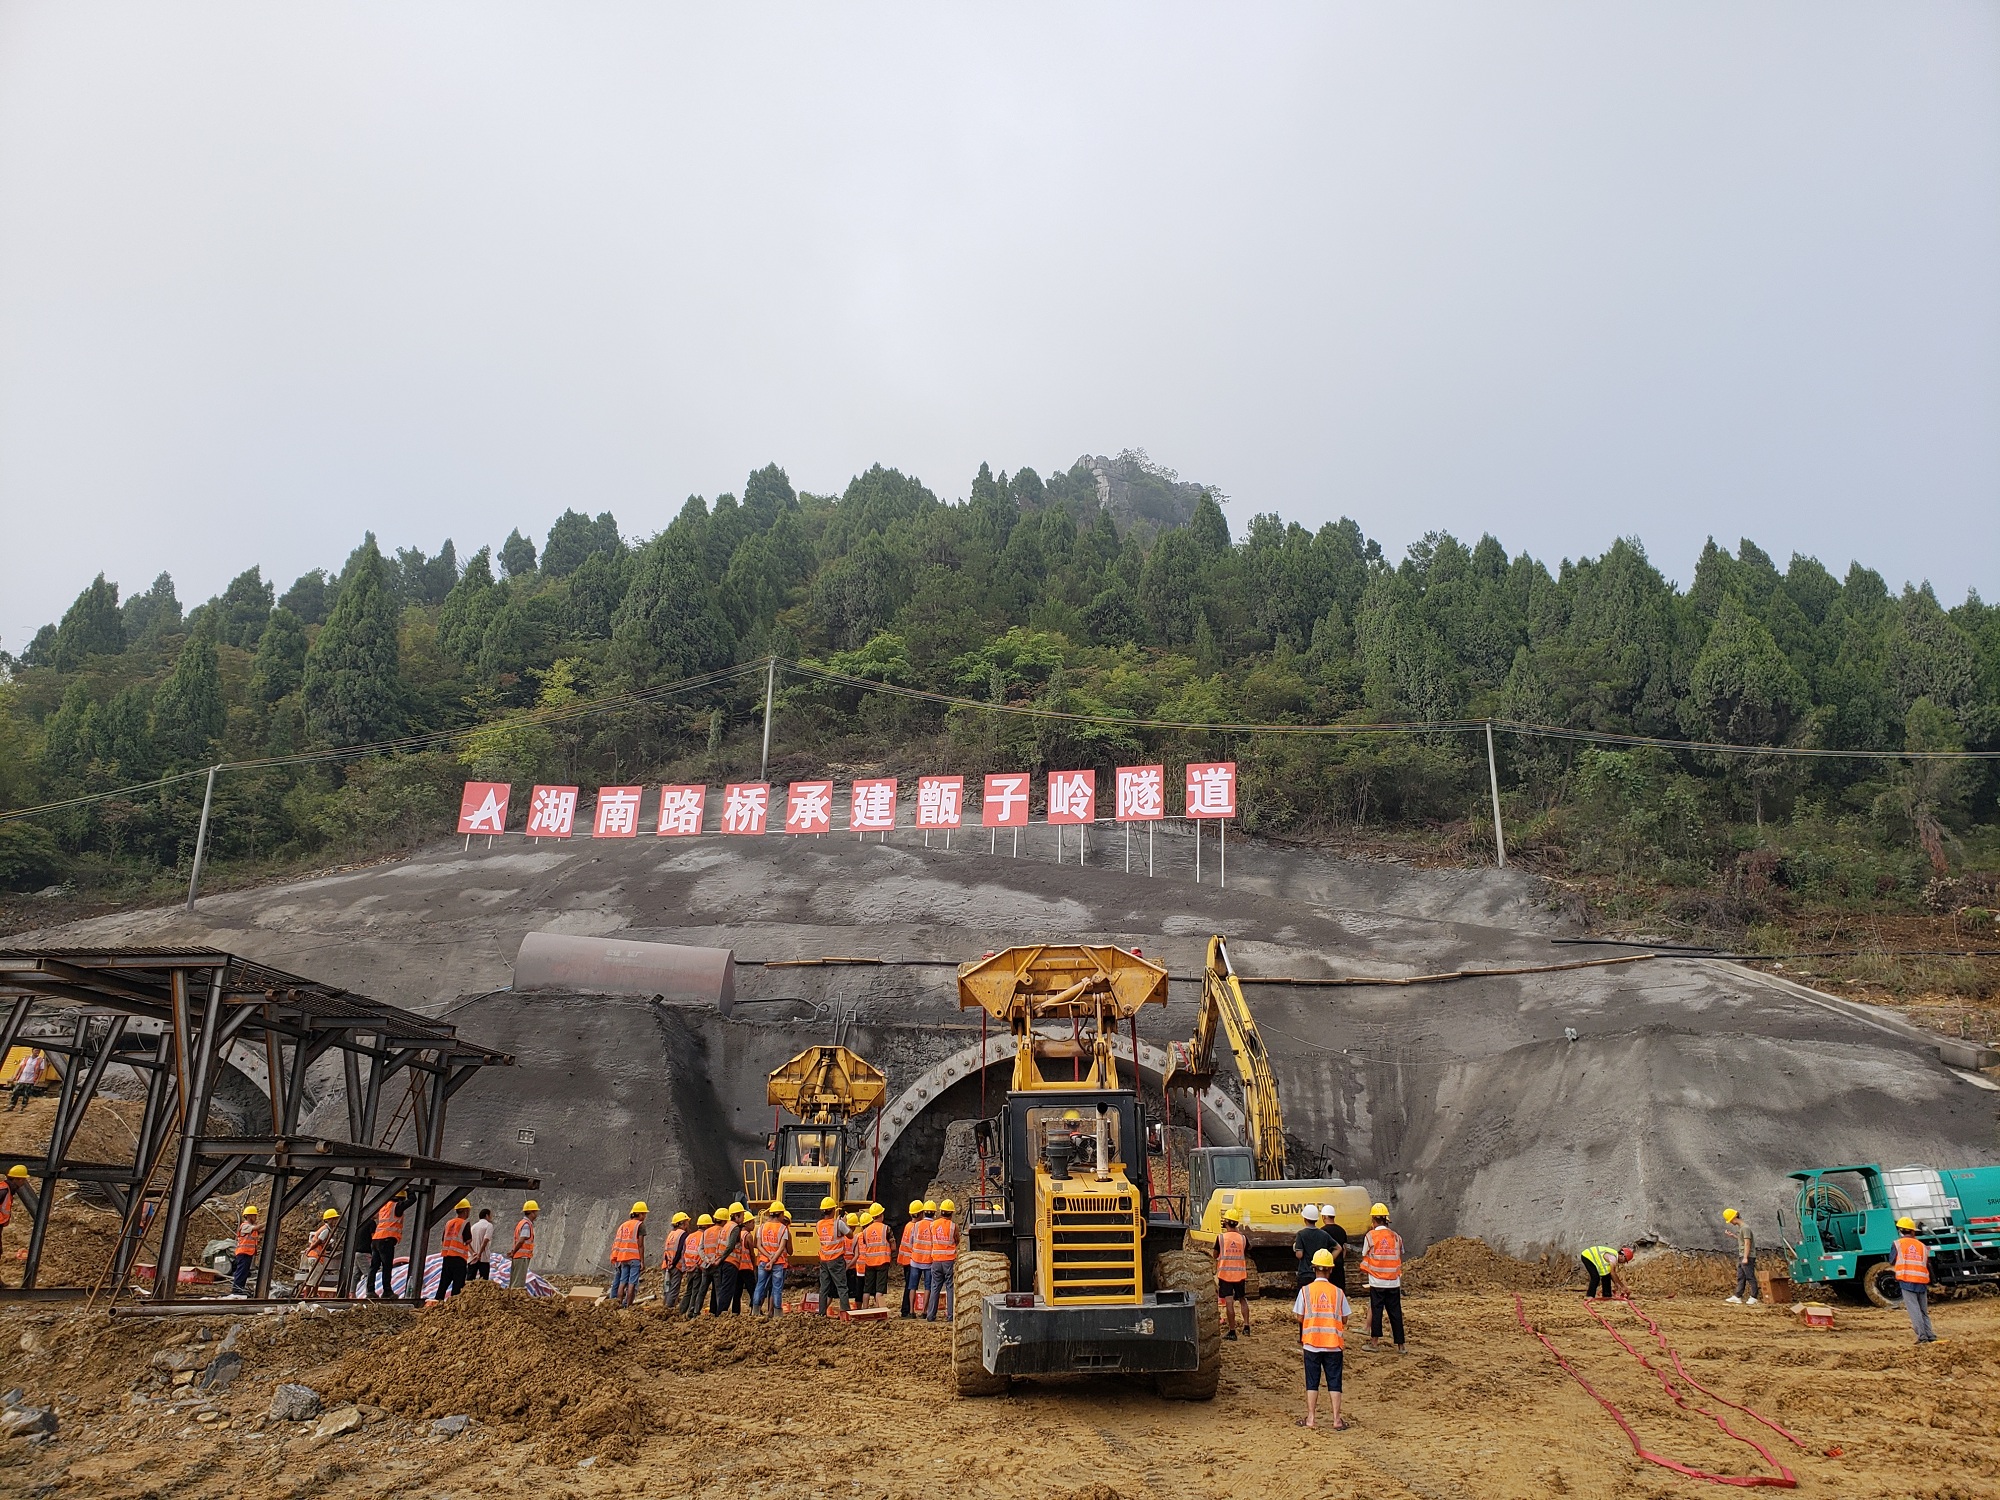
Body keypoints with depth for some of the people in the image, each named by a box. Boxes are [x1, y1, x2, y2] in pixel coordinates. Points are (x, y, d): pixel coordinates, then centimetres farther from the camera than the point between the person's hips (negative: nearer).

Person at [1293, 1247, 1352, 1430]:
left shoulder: (1305, 1290, -5)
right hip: (1334, 1344, 0)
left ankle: (1311, 1418, 11)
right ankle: (1336, 1419, 7)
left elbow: (1299, 1317, -4)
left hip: (1312, 1344, 0)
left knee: (1312, 1382, 10)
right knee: (1334, 1381, 8)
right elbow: (1344, 1319, 2)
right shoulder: (1338, 1292, -2)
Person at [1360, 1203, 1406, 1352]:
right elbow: (1400, 1258, 10)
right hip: (1394, 1282, 3)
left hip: (1377, 1282, -3)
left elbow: (1365, 1256, 3)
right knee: (1395, 1312, 6)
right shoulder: (1396, 1236, 3)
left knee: (1376, 1311, 5)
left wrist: (1364, 1271, 22)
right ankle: (1400, 1345, 8)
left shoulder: (1370, 1236, -7)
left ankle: (1375, 1341, 10)